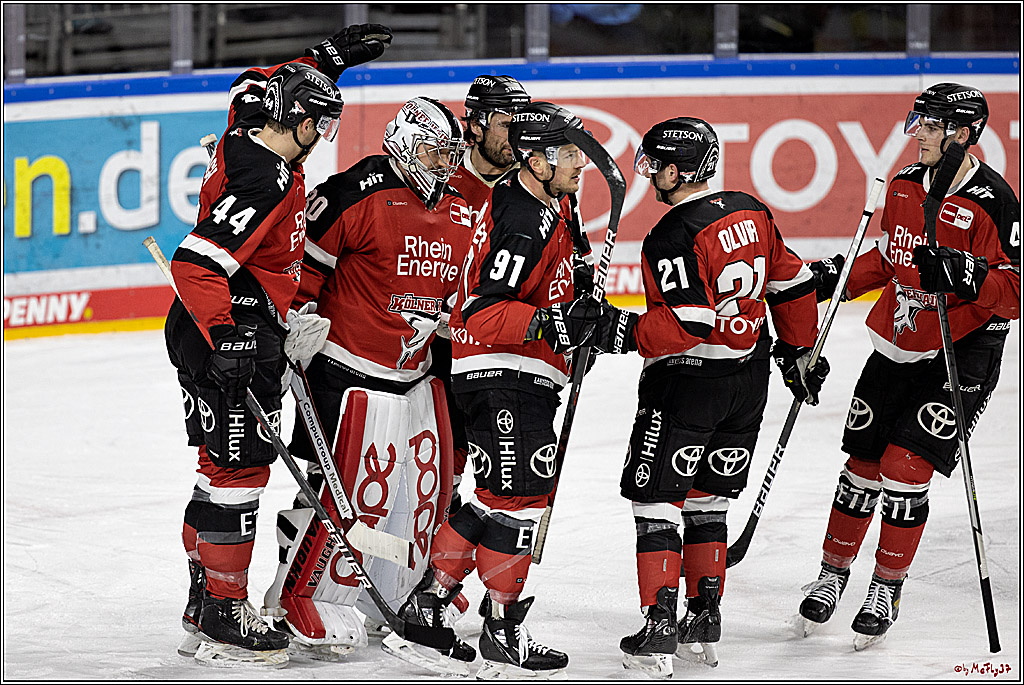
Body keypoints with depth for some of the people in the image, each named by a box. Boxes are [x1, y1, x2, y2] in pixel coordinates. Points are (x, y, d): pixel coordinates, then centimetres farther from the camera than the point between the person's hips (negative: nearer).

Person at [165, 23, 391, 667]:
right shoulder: (268, 180, -22)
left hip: (234, 331, 11)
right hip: (231, 332, -11)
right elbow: (196, 263, -30)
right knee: (240, 465, -8)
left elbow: (259, 85, 30)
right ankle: (222, 613, -6)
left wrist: (327, 58, 28)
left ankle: (206, 604, 22)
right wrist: (226, 336, -33)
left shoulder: (246, 141, 6)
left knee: (227, 466, 15)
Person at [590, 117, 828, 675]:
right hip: (749, 378, 8)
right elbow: (793, 284, 13)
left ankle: (660, 629, -4)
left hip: (686, 382, -8)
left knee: (656, 501, 1)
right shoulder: (751, 212, 5)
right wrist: (797, 352, 23)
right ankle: (705, 619, 20)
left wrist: (623, 332, -18)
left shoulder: (673, 237, -19)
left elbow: (686, 324, -26)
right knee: (707, 499, 18)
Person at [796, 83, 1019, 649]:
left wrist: (965, 274, -33)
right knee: (863, 464, 8)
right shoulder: (904, 187, 5)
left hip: (961, 356, -6)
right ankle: (833, 573, 25)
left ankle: (887, 587, 4)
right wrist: (839, 277, 7)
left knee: (905, 466, -11)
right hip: (896, 347, 6)